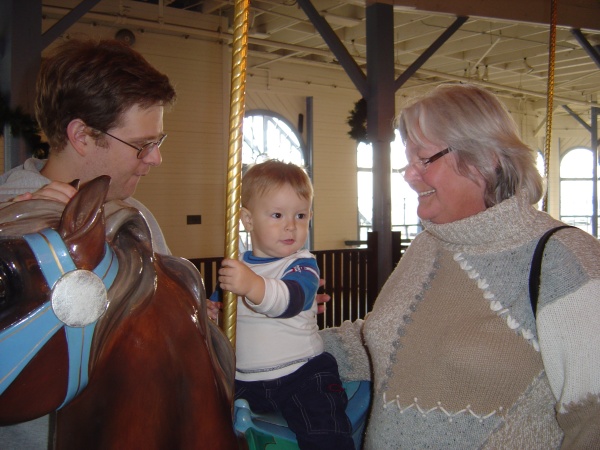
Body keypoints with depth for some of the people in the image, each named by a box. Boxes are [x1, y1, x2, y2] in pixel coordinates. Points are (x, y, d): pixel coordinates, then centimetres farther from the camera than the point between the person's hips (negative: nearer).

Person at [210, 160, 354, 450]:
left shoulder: (302, 266, -10)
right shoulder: (235, 265, 7)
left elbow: (292, 299, -31)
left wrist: (253, 286, -50)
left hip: (301, 374, -4)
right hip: (243, 380, 5)